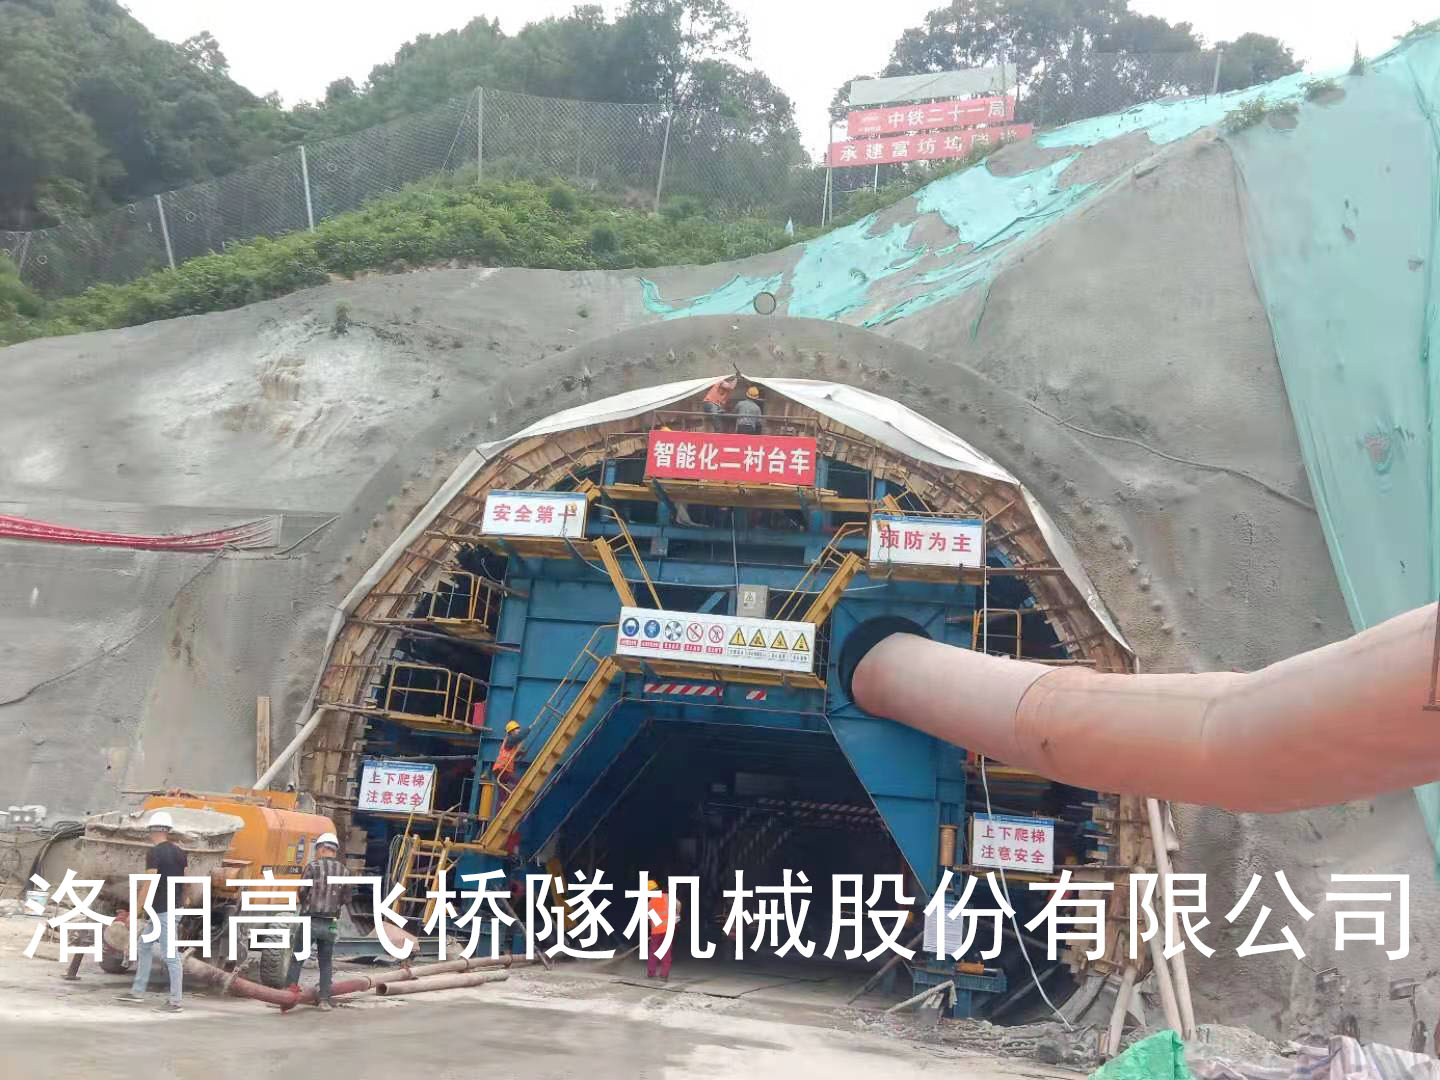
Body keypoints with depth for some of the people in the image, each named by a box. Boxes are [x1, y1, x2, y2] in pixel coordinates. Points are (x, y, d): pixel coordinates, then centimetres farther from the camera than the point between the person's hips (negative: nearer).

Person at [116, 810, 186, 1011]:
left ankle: (175, 1001, -2)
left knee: (170, 954, -5)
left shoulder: (154, 853, -14)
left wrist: (137, 910, -13)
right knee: (144, 946, 20)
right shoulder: (179, 852, 8)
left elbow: (151, 883, -18)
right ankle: (137, 991, 27)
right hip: (174, 907, 9)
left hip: (162, 910, -9)